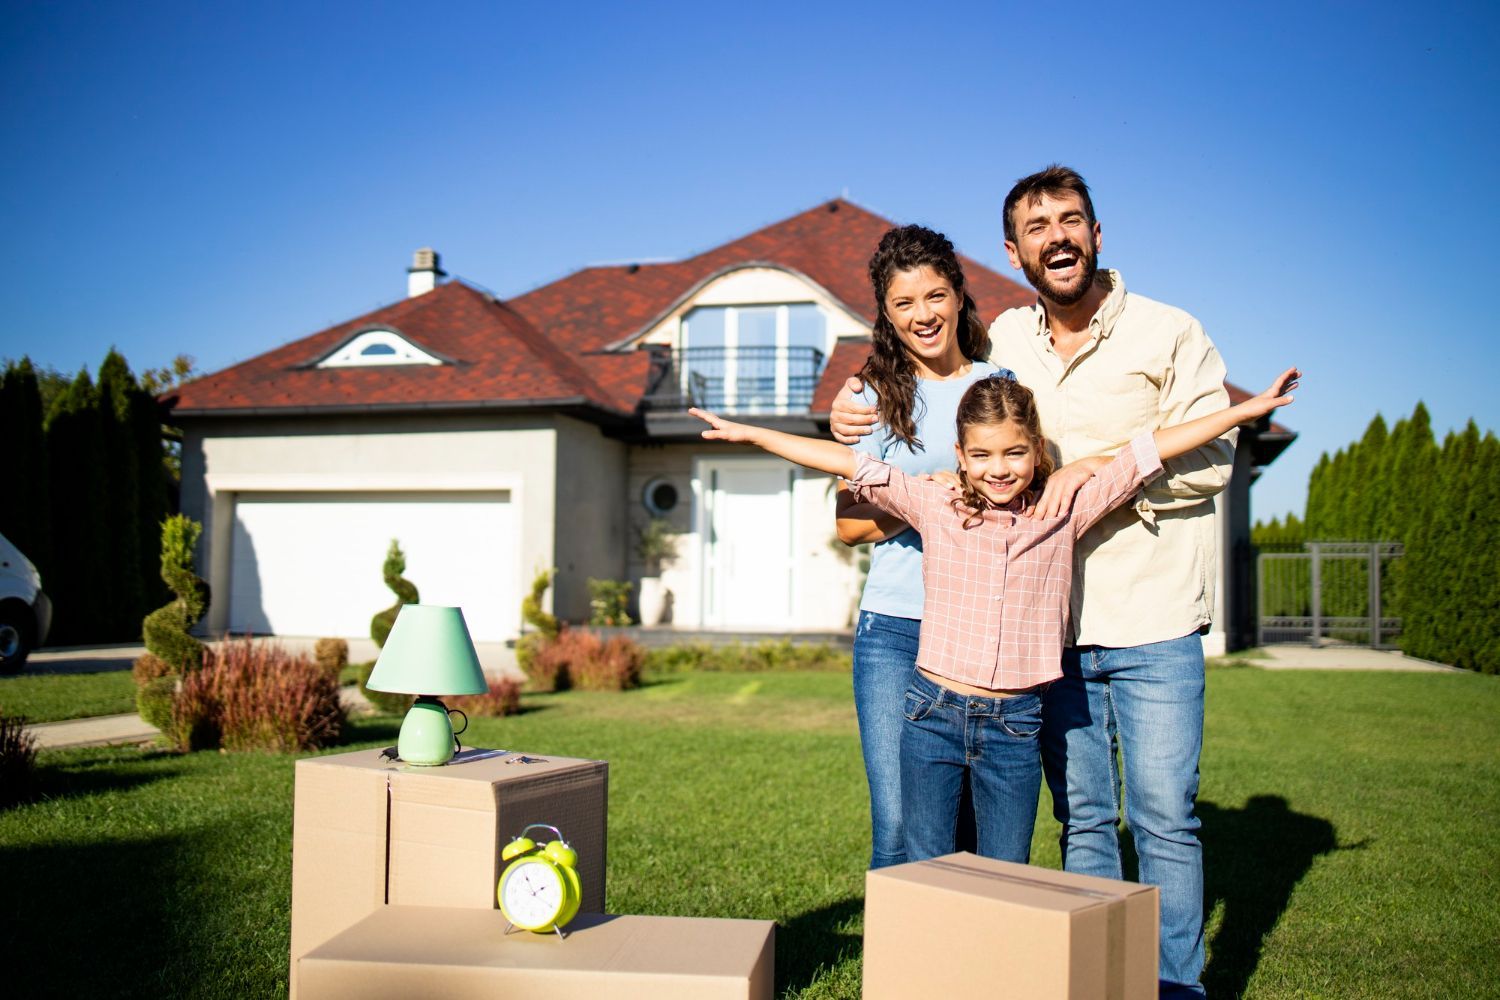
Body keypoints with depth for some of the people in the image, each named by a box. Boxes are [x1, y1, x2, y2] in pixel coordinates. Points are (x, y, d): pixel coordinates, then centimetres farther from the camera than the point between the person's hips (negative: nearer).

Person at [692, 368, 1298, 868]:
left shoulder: (1064, 513, 2)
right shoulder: (934, 508, 0)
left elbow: (1151, 451, 4)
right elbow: (846, 462, -1)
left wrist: (1245, 410, 6)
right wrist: (749, 433, -1)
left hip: (1015, 724, 1)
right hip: (933, 712, 0)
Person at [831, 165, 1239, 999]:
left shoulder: (1170, 334, -2)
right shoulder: (1007, 341, 8)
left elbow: (1210, 460, -7)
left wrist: (1096, 468, -17)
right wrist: (860, 414, 1)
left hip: (1153, 624, -3)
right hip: (1056, 624, 3)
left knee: (1164, 819, 2)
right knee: (1082, 820, 12)